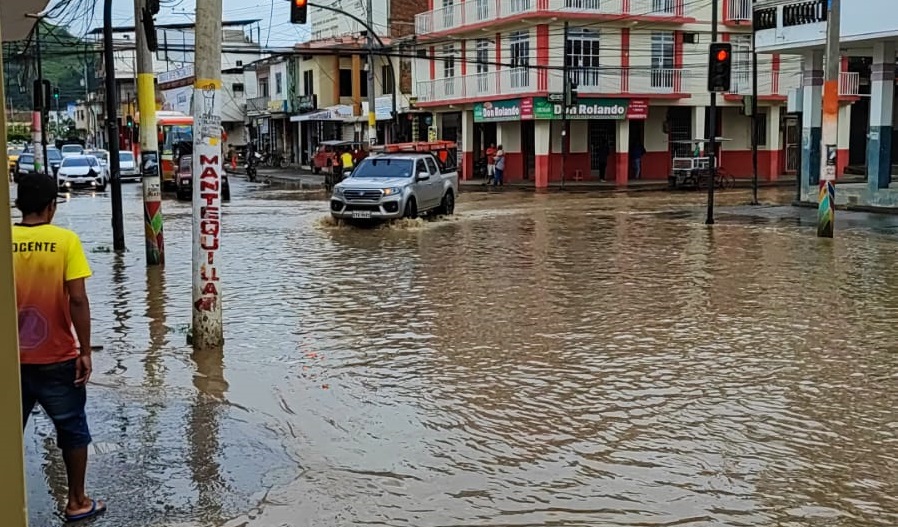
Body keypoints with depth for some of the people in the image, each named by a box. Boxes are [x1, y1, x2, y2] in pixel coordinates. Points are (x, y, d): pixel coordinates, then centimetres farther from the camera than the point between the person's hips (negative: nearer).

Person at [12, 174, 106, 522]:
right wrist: (85, 351, -8)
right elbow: (77, 300, -15)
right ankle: (77, 502, 24)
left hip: (11, 359, 2)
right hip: (57, 358, -2)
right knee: (73, 431, 15)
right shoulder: (65, 240, -11)